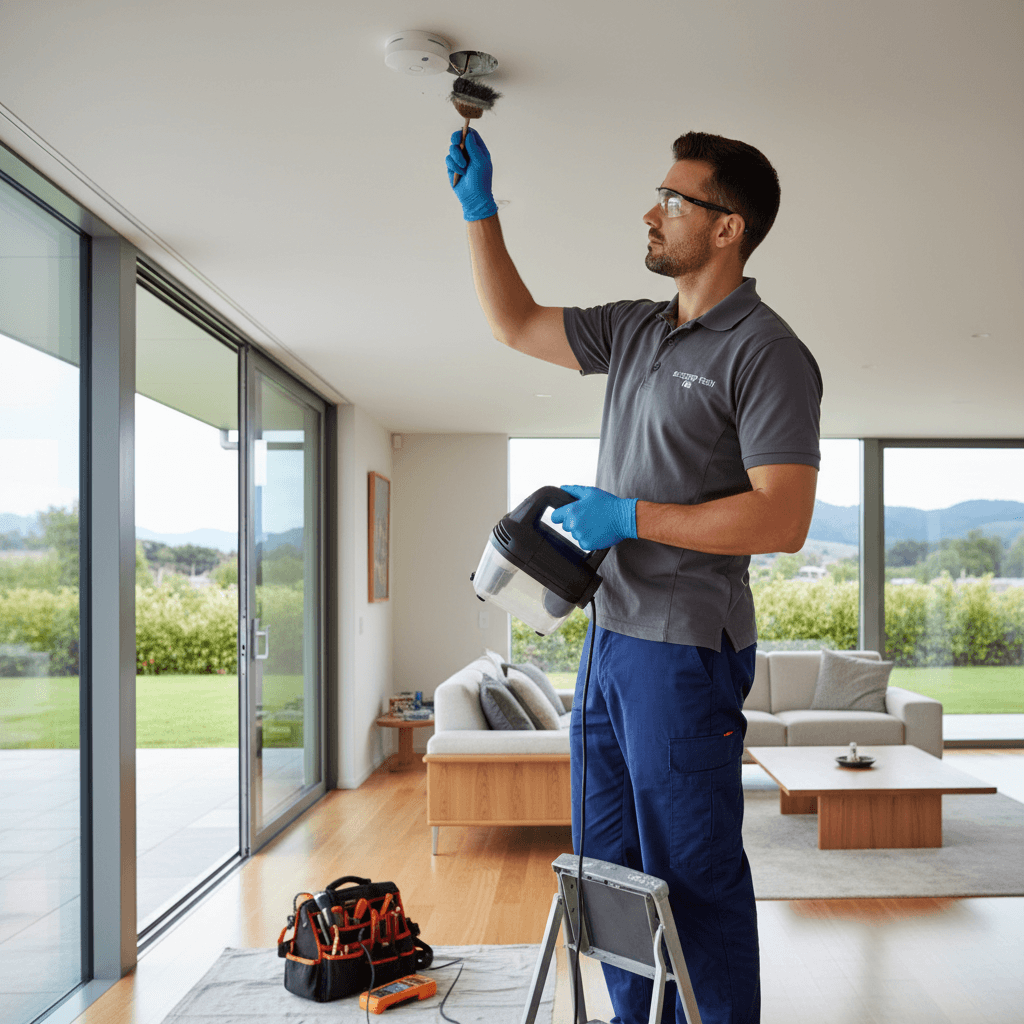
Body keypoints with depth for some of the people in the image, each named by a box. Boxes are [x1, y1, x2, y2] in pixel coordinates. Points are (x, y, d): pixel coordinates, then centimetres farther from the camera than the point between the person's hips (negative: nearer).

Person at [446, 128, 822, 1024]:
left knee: (692, 875, 2)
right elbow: (516, 323, 22)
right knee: (609, 865, 18)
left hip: (688, 649, -8)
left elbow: (783, 520, -19)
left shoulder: (766, 353, -11)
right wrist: (479, 207, 17)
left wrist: (630, 516, -18)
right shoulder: (634, 329, 12)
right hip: (611, 634, 9)